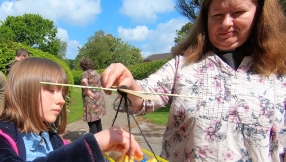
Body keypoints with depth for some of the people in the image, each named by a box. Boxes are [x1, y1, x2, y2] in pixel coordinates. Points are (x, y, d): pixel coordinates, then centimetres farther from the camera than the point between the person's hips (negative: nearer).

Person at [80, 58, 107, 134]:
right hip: (99, 98, 8)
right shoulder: (96, 73, 16)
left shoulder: (85, 73, -6)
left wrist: (87, 91, -18)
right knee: (98, 120, 18)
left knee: (92, 122, -4)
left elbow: (84, 81, -29)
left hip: (91, 100, -8)